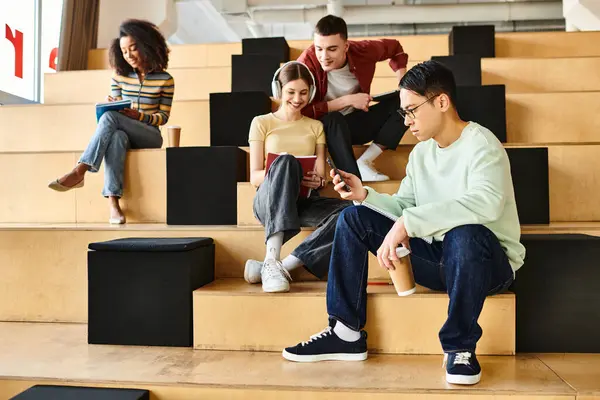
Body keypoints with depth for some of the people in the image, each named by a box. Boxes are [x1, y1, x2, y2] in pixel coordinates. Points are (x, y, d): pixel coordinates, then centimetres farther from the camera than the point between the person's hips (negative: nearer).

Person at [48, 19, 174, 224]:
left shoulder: (164, 79, 1)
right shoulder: (120, 76, 10)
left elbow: (163, 117, -1)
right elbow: (113, 108, 11)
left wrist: (138, 115, -18)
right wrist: (111, 105, -13)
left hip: (150, 137, -2)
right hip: (124, 133, 3)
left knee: (110, 117, -32)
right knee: (116, 136, -38)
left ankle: (79, 171, -38)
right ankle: (113, 203, -47)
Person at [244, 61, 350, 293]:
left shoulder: (315, 126, 19)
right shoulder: (262, 123, 11)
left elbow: (320, 176, 11)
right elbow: (254, 176, 1)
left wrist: (318, 181, -16)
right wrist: (281, 172, -21)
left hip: (304, 202, 3)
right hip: (269, 202, -2)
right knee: (286, 162, -37)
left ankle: (285, 265, -32)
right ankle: (271, 261, -44)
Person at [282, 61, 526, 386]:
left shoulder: (481, 145, -16)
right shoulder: (420, 153, 7)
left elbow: (486, 203, -36)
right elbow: (404, 207, 7)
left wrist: (408, 223, -39)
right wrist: (365, 195, -10)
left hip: (487, 261, -7)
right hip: (435, 256, 7)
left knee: (465, 234, -42)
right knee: (353, 218, -2)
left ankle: (460, 348, -16)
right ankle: (346, 333, -5)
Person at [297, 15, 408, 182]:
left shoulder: (362, 51, -15)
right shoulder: (307, 63, -25)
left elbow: (394, 47, 7)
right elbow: (302, 112, -30)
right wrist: (347, 100, -28)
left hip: (354, 123, 5)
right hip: (324, 128, -5)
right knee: (332, 119, -37)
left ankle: (364, 162, -16)